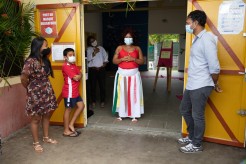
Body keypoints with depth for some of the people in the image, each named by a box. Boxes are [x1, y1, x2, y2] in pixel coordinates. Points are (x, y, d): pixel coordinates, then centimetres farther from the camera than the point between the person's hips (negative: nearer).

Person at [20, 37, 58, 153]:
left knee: (46, 115, 17)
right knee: (36, 118, 6)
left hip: (47, 92, 8)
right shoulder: (30, 61, -20)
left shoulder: (44, 60, 6)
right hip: (35, 94, -7)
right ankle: (36, 143, 22)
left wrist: (47, 88, 6)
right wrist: (30, 89, -5)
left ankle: (46, 137, 34)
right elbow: (23, 78, -21)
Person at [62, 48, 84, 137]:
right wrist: (78, 76, -1)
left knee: (81, 106, 12)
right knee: (68, 109, 0)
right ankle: (66, 131, 12)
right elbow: (75, 78, -21)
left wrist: (78, 76, -13)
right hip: (69, 91, -9)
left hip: (75, 91, 9)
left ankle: (71, 124, 20)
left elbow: (80, 74, 8)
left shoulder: (73, 65, 14)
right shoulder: (66, 66, -16)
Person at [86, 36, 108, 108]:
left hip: (101, 69, 2)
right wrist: (94, 52, -19)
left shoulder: (101, 48, 12)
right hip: (92, 70, -1)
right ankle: (93, 102, 16)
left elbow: (106, 57, 10)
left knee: (102, 86, 2)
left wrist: (104, 65, -3)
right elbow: (88, 58, -11)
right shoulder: (88, 49, 4)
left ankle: (102, 101, 15)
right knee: (93, 86, 2)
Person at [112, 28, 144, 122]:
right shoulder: (119, 48, 4)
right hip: (122, 74, 0)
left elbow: (142, 61, 2)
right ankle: (121, 114, 13)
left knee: (134, 94, 0)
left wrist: (133, 59, -15)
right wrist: (122, 59, -16)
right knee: (122, 94, 2)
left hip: (134, 74, 0)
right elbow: (114, 61, 1)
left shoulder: (137, 48, 5)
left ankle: (134, 115, 8)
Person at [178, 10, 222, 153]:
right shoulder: (197, 39, 13)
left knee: (197, 115, 4)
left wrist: (215, 84, -4)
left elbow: (214, 67, -19)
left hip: (201, 86, -10)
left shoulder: (206, 39, -18)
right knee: (184, 110, 20)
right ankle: (192, 136, 38)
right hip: (192, 84, 10)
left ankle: (197, 144, 22)